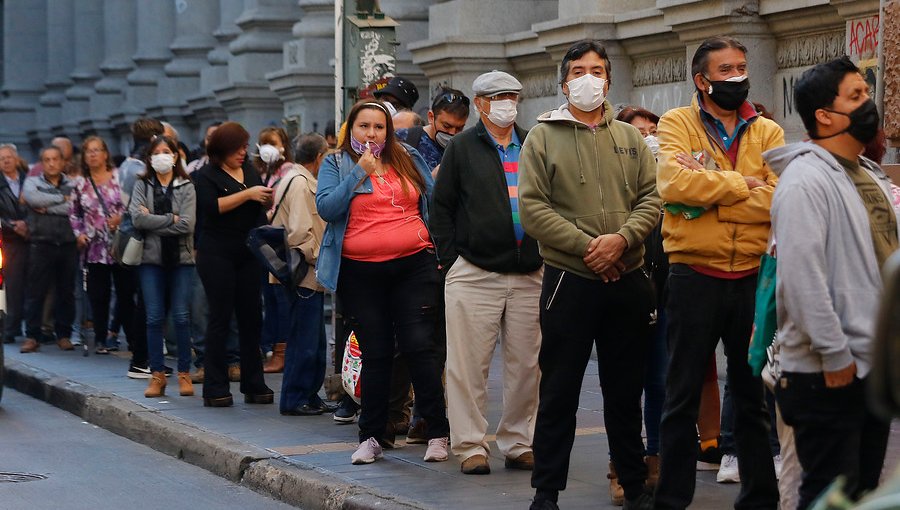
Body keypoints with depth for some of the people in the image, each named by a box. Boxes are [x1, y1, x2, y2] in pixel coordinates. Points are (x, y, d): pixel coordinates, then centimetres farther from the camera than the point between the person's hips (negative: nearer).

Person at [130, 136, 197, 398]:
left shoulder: (186, 187, 3)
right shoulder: (142, 186, 8)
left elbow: (187, 224, -9)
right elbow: (138, 218, -8)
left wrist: (154, 221, -9)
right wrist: (171, 219, -9)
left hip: (181, 258, -1)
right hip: (152, 259, 1)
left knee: (182, 317, -2)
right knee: (154, 318, 1)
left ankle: (184, 374, 6)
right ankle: (157, 375, 6)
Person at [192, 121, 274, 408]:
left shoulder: (250, 172, 13)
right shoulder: (207, 176, -3)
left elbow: (264, 208, 19)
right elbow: (211, 206, -19)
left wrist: (267, 199, -4)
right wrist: (247, 194, -22)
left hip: (248, 255, 5)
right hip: (218, 256, -5)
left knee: (251, 317, 4)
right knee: (220, 318, -3)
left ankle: (253, 385, 10)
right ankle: (215, 389, 1)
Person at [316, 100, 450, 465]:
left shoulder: (409, 160, 11)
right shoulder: (336, 165, 5)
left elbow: (434, 201, 13)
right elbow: (325, 208, -10)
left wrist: (441, 251, 3)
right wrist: (360, 172, -13)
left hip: (413, 266, 1)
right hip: (361, 273, 0)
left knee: (418, 346, -6)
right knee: (375, 355, 4)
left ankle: (438, 433, 0)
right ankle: (371, 436, 14)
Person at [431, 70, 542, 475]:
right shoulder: (462, 147, 5)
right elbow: (441, 206, 5)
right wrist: (450, 259, -2)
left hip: (530, 274, 3)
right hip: (474, 274, -3)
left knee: (526, 365, 4)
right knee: (469, 365, -3)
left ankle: (518, 444, 14)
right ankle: (470, 446, 5)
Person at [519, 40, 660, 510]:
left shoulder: (630, 138, 11)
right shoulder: (543, 137, 1)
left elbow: (651, 197, 4)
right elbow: (532, 207, -7)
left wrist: (622, 238, -14)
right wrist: (586, 247, -14)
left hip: (628, 281, 3)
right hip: (568, 279, -3)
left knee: (626, 391, 12)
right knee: (559, 391, 1)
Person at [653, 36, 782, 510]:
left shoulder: (768, 132, 5)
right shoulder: (678, 124, -1)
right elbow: (673, 182, -20)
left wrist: (706, 195, -17)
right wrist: (743, 185, -12)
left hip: (753, 276, 2)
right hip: (694, 276, -2)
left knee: (753, 395, 12)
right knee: (682, 397, 6)